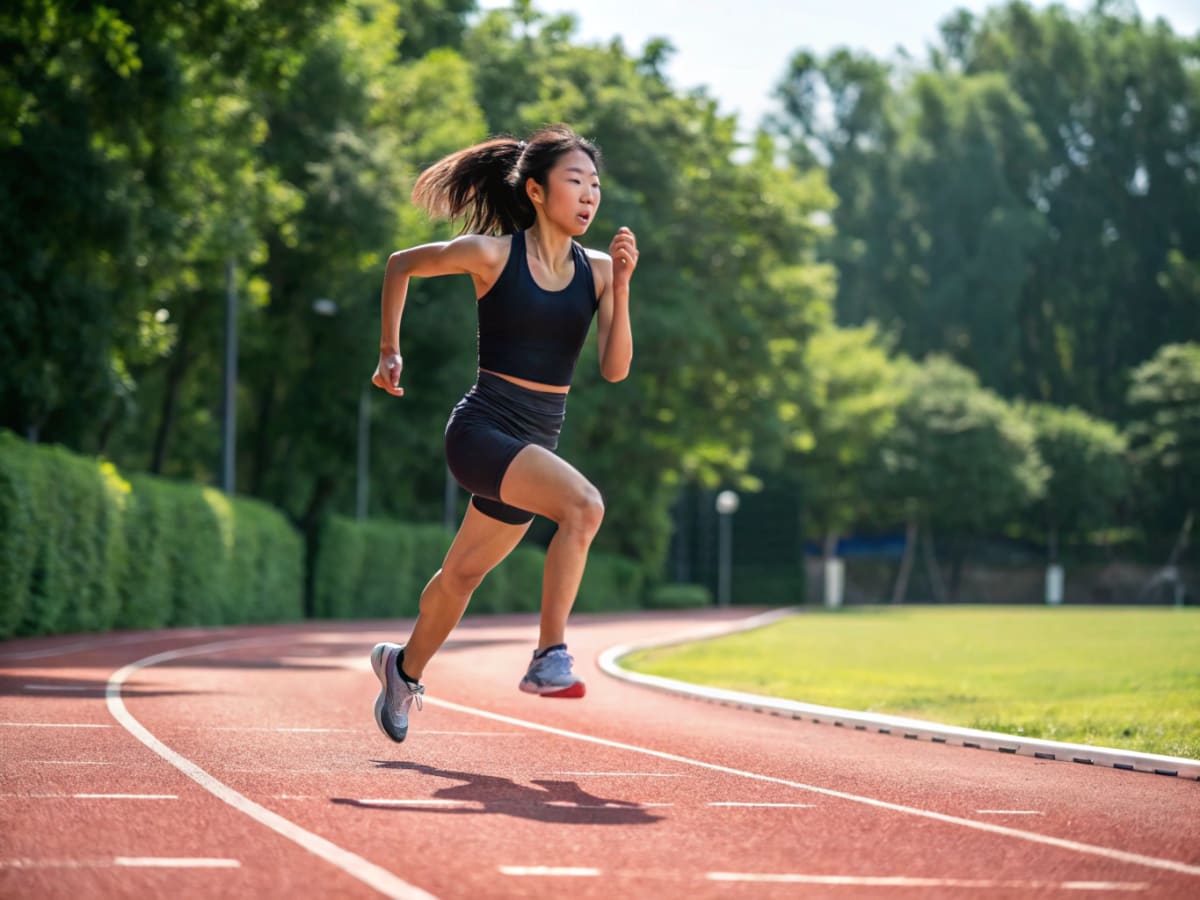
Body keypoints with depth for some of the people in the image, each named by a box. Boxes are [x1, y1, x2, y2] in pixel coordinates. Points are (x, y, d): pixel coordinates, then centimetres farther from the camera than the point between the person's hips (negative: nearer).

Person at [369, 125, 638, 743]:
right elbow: (401, 265, 7)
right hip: (482, 430, -6)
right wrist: (389, 353, 11)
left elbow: (615, 369, -6)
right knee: (583, 504, -30)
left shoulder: (596, 269, 3)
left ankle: (405, 667, 47)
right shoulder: (490, 254, -9)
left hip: (536, 443, 6)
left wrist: (621, 285, -16)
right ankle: (549, 657, -25)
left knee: (462, 574, 21)